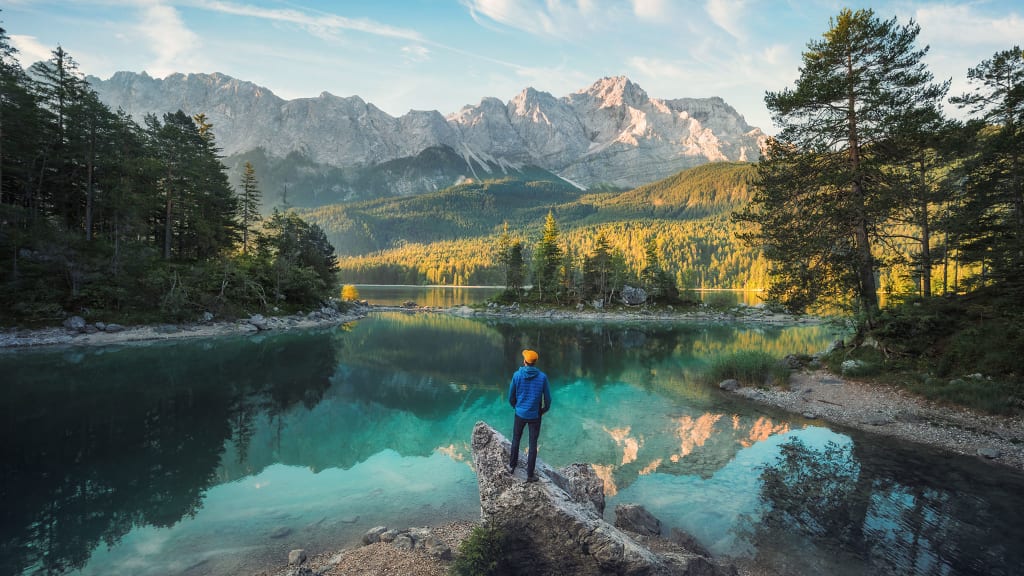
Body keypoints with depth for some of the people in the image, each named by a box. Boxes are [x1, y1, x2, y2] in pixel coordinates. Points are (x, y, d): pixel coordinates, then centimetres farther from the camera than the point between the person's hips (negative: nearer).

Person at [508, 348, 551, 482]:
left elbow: (511, 397, -2)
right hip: (535, 415, -1)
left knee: (516, 440, 21)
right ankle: (530, 475, 14)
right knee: (533, 444, 8)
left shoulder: (517, 375, -11)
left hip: (520, 414, 1)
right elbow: (547, 398, -5)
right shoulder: (542, 377, -11)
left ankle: (512, 466, 34)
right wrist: (544, 410, 13)